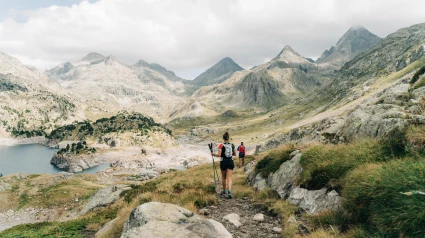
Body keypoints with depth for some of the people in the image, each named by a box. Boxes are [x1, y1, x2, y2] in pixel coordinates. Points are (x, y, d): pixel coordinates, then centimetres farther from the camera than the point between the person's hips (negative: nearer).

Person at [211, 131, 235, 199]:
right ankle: (229, 191, -22)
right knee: (229, 178, -2)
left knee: (223, 177, 16)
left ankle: (224, 191, 31)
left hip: (223, 162, -2)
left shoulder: (221, 145, -9)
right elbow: (235, 154, 11)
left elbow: (219, 155, -15)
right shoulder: (232, 145, 2)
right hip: (230, 162, 2)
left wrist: (213, 154, 3)